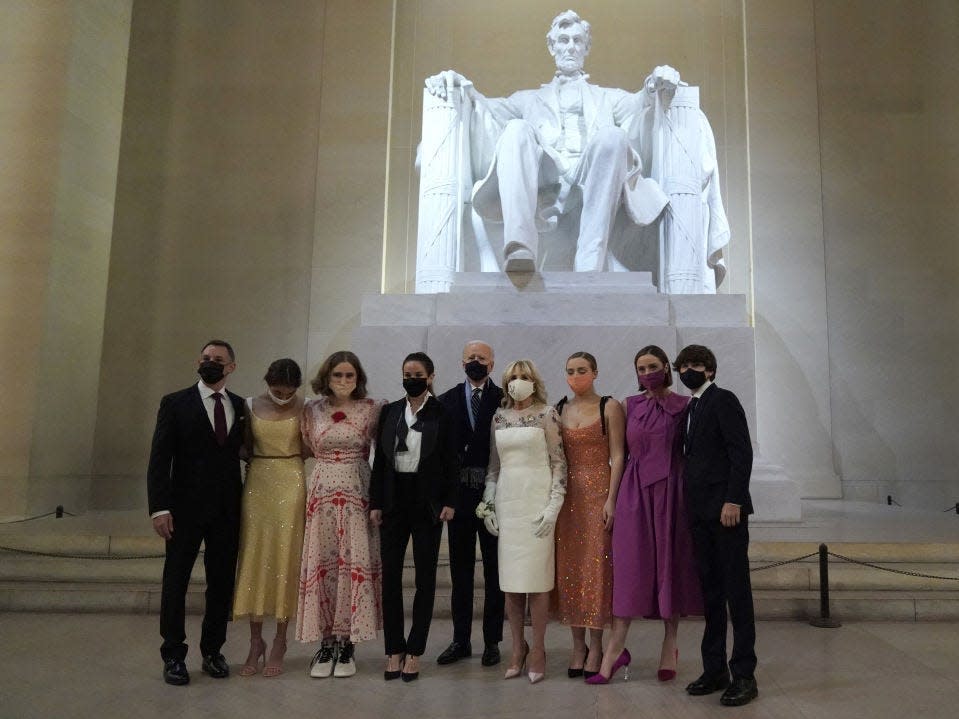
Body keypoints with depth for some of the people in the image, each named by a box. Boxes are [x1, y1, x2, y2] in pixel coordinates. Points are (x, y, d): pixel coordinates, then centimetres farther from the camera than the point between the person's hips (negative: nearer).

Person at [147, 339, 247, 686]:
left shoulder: (241, 407, 7)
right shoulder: (175, 404, -1)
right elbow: (159, 459, -5)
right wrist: (160, 507, -13)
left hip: (228, 510, 3)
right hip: (186, 507, -2)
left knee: (222, 582, 9)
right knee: (175, 582, 6)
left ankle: (212, 651, 24)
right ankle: (174, 656, 19)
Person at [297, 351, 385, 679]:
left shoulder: (372, 409, 0)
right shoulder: (312, 409, 6)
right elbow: (308, 448, 16)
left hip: (357, 495, -1)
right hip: (321, 494, 2)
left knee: (355, 564, 0)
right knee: (321, 565, 3)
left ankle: (346, 645, 12)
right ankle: (325, 644, 14)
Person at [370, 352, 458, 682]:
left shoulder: (441, 414, -2)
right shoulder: (389, 411, 7)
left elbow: (451, 462, -1)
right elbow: (379, 460, 7)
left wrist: (449, 502, -7)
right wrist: (375, 503, 3)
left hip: (427, 502, -3)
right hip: (394, 500, 3)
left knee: (425, 577, 5)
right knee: (390, 575, 4)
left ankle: (415, 652, 16)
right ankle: (394, 650, 16)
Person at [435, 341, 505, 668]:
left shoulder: (505, 400, -1)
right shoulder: (446, 401, 6)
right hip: (459, 493, 2)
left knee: (494, 569, 7)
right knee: (460, 570, 11)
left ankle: (492, 641, 19)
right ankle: (461, 639, 23)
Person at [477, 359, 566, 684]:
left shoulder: (547, 414, -1)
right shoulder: (499, 416, 10)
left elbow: (559, 463, -3)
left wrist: (553, 506, -10)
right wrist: (487, 502, 7)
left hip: (536, 501, -4)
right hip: (506, 501, 4)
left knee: (537, 577, -1)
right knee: (510, 579, 7)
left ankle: (538, 649, 12)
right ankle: (518, 647, 20)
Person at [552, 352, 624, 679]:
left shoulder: (609, 407, -2)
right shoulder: (559, 410, 10)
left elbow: (617, 456, -6)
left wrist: (611, 499, -14)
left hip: (598, 492, -4)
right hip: (566, 495, 4)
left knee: (597, 565, -1)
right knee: (569, 567, 6)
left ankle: (595, 646, 11)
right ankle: (577, 645, 18)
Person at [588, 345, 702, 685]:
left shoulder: (683, 406, 2)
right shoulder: (631, 405, 9)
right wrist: (614, 497, 5)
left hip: (671, 490, -1)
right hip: (635, 491, 1)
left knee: (670, 563, 5)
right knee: (630, 565, -1)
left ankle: (669, 647, 16)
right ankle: (616, 647, 2)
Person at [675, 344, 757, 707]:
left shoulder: (724, 400, -5)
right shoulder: (689, 409, 18)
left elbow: (742, 452, -12)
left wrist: (733, 500, -19)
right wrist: (690, 506, 10)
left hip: (725, 509, -7)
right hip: (699, 511, 8)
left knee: (736, 591, -1)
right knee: (710, 591, 11)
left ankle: (744, 675, 7)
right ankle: (714, 669, 18)